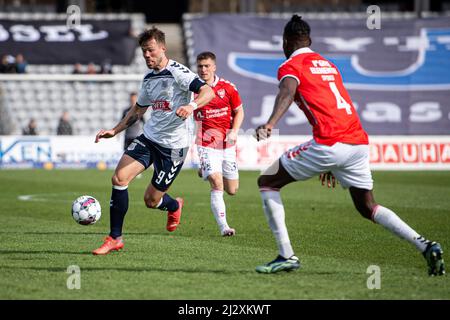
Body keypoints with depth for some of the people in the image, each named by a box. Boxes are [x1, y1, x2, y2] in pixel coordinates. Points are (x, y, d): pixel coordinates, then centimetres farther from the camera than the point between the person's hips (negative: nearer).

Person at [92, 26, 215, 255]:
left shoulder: (177, 72, -12)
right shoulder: (149, 78, 11)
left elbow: (208, 92, -23)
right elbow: (138, 110, 26)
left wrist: (191, 106, -42)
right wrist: (114, 131, 18)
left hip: (174, 144, -6)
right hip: (149, 137, 7)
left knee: (151, 200, 0)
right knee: (119, 177, -14)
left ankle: (174, 206, 39)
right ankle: (115, 238, -6)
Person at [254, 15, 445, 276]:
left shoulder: (290, 67, 4)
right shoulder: (329, 65, 27)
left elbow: (287, 93, -18)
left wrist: (270, 124, -37)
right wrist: (334, 163, 41)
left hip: (329, 143, -7)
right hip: (360, 142, 7)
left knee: (267, 182, 8)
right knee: (367, 207, 22)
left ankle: (287, 256, 0)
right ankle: (426, 246, 5)